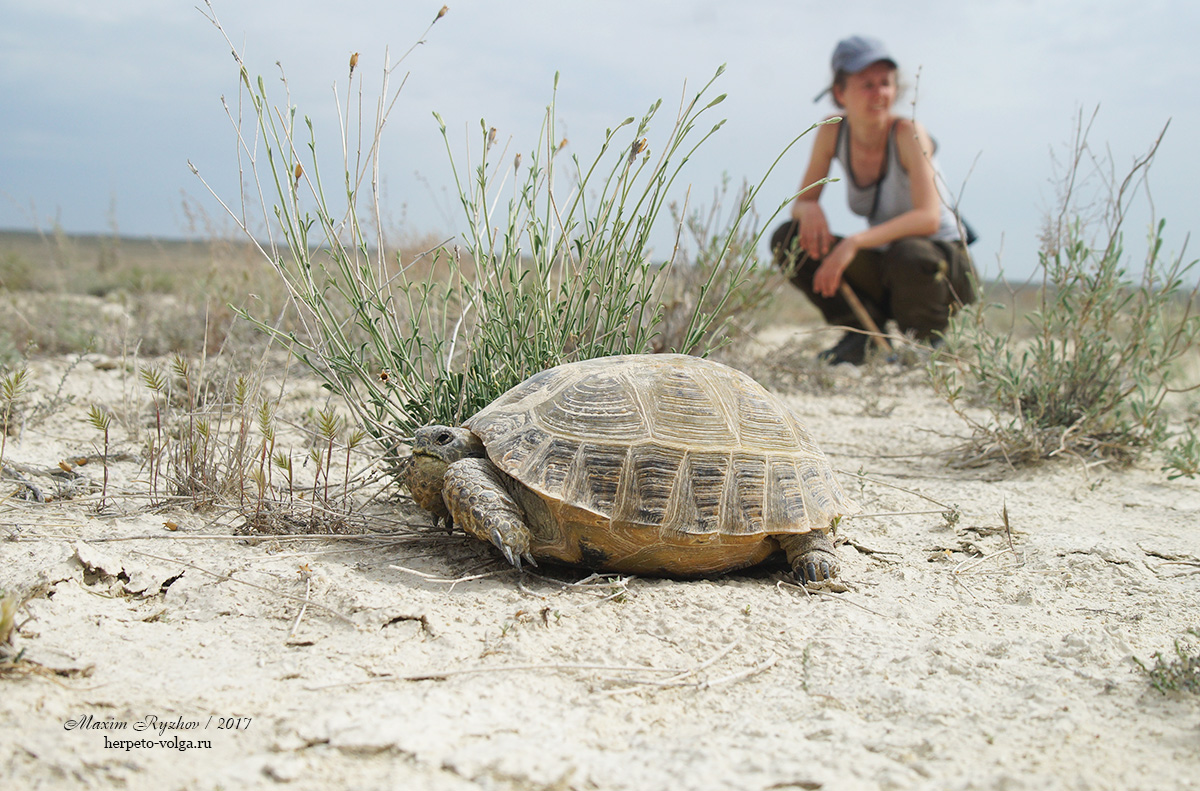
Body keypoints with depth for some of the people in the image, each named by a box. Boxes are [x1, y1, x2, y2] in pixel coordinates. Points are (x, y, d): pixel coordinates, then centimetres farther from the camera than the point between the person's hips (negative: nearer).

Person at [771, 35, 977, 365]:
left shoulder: (907, 133, -21)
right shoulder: (833, 131, -7)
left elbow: (928, 217, -30)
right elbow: (802, 201, 0)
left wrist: (855, 242, -39)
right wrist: (810, 209, -25)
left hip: (943, 265, -5)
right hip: (886, 266, 5)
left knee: (906, 254, -40)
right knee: (788, 239, -10)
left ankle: (927, 341, -7)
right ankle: (863, 331, 0)